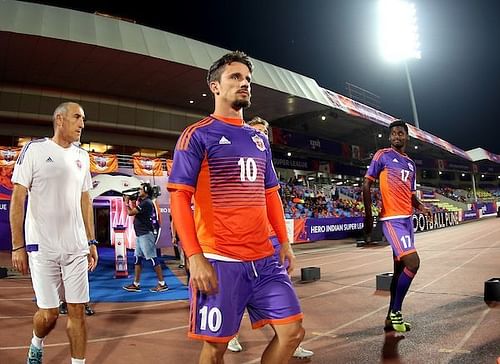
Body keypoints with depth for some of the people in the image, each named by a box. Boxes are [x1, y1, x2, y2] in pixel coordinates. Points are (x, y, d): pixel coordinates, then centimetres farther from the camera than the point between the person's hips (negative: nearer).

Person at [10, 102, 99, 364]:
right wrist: (18, 246, -8)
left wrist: (91, 242, 12)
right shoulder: (35, 149, -4)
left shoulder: (81, 156, 11)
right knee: (49, 313, 4)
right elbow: (18, 199, -5)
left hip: (76, 247, 4)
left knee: (77, 310, 5)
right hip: (42, 246, -4)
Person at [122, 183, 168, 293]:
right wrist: (131, 202, 17)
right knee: (137, 259, 11)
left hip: (146, 235, -11)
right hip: (140, 235, 11)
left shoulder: (146, 202, -14)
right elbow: (134, 211, 23)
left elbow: (130, 213, -15)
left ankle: (162, 284, -3)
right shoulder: (142, 202, 19)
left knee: (152, 259, -8)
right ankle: (136, 284, 17)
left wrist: (126, 202, 1)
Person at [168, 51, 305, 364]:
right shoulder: (197, 135, -3)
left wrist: (284, 242, 11)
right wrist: (195, 257, -17)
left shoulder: (259, 139, 16)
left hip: (265, 258, 6)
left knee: (293, 331, 5)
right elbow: (179, 197, -9)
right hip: (220, 261, -6)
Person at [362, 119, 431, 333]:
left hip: (407, 219, 8)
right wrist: (368, 216, -11)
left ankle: (391, 318, 20)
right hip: (392, 219, -8)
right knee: (412, 262, -18)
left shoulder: (411, 163, 19)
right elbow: (366, 185, -4)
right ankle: (395, 312, -2)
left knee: (400, 268, 10)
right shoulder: (383, 155, -1)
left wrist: (420, 206, 3)